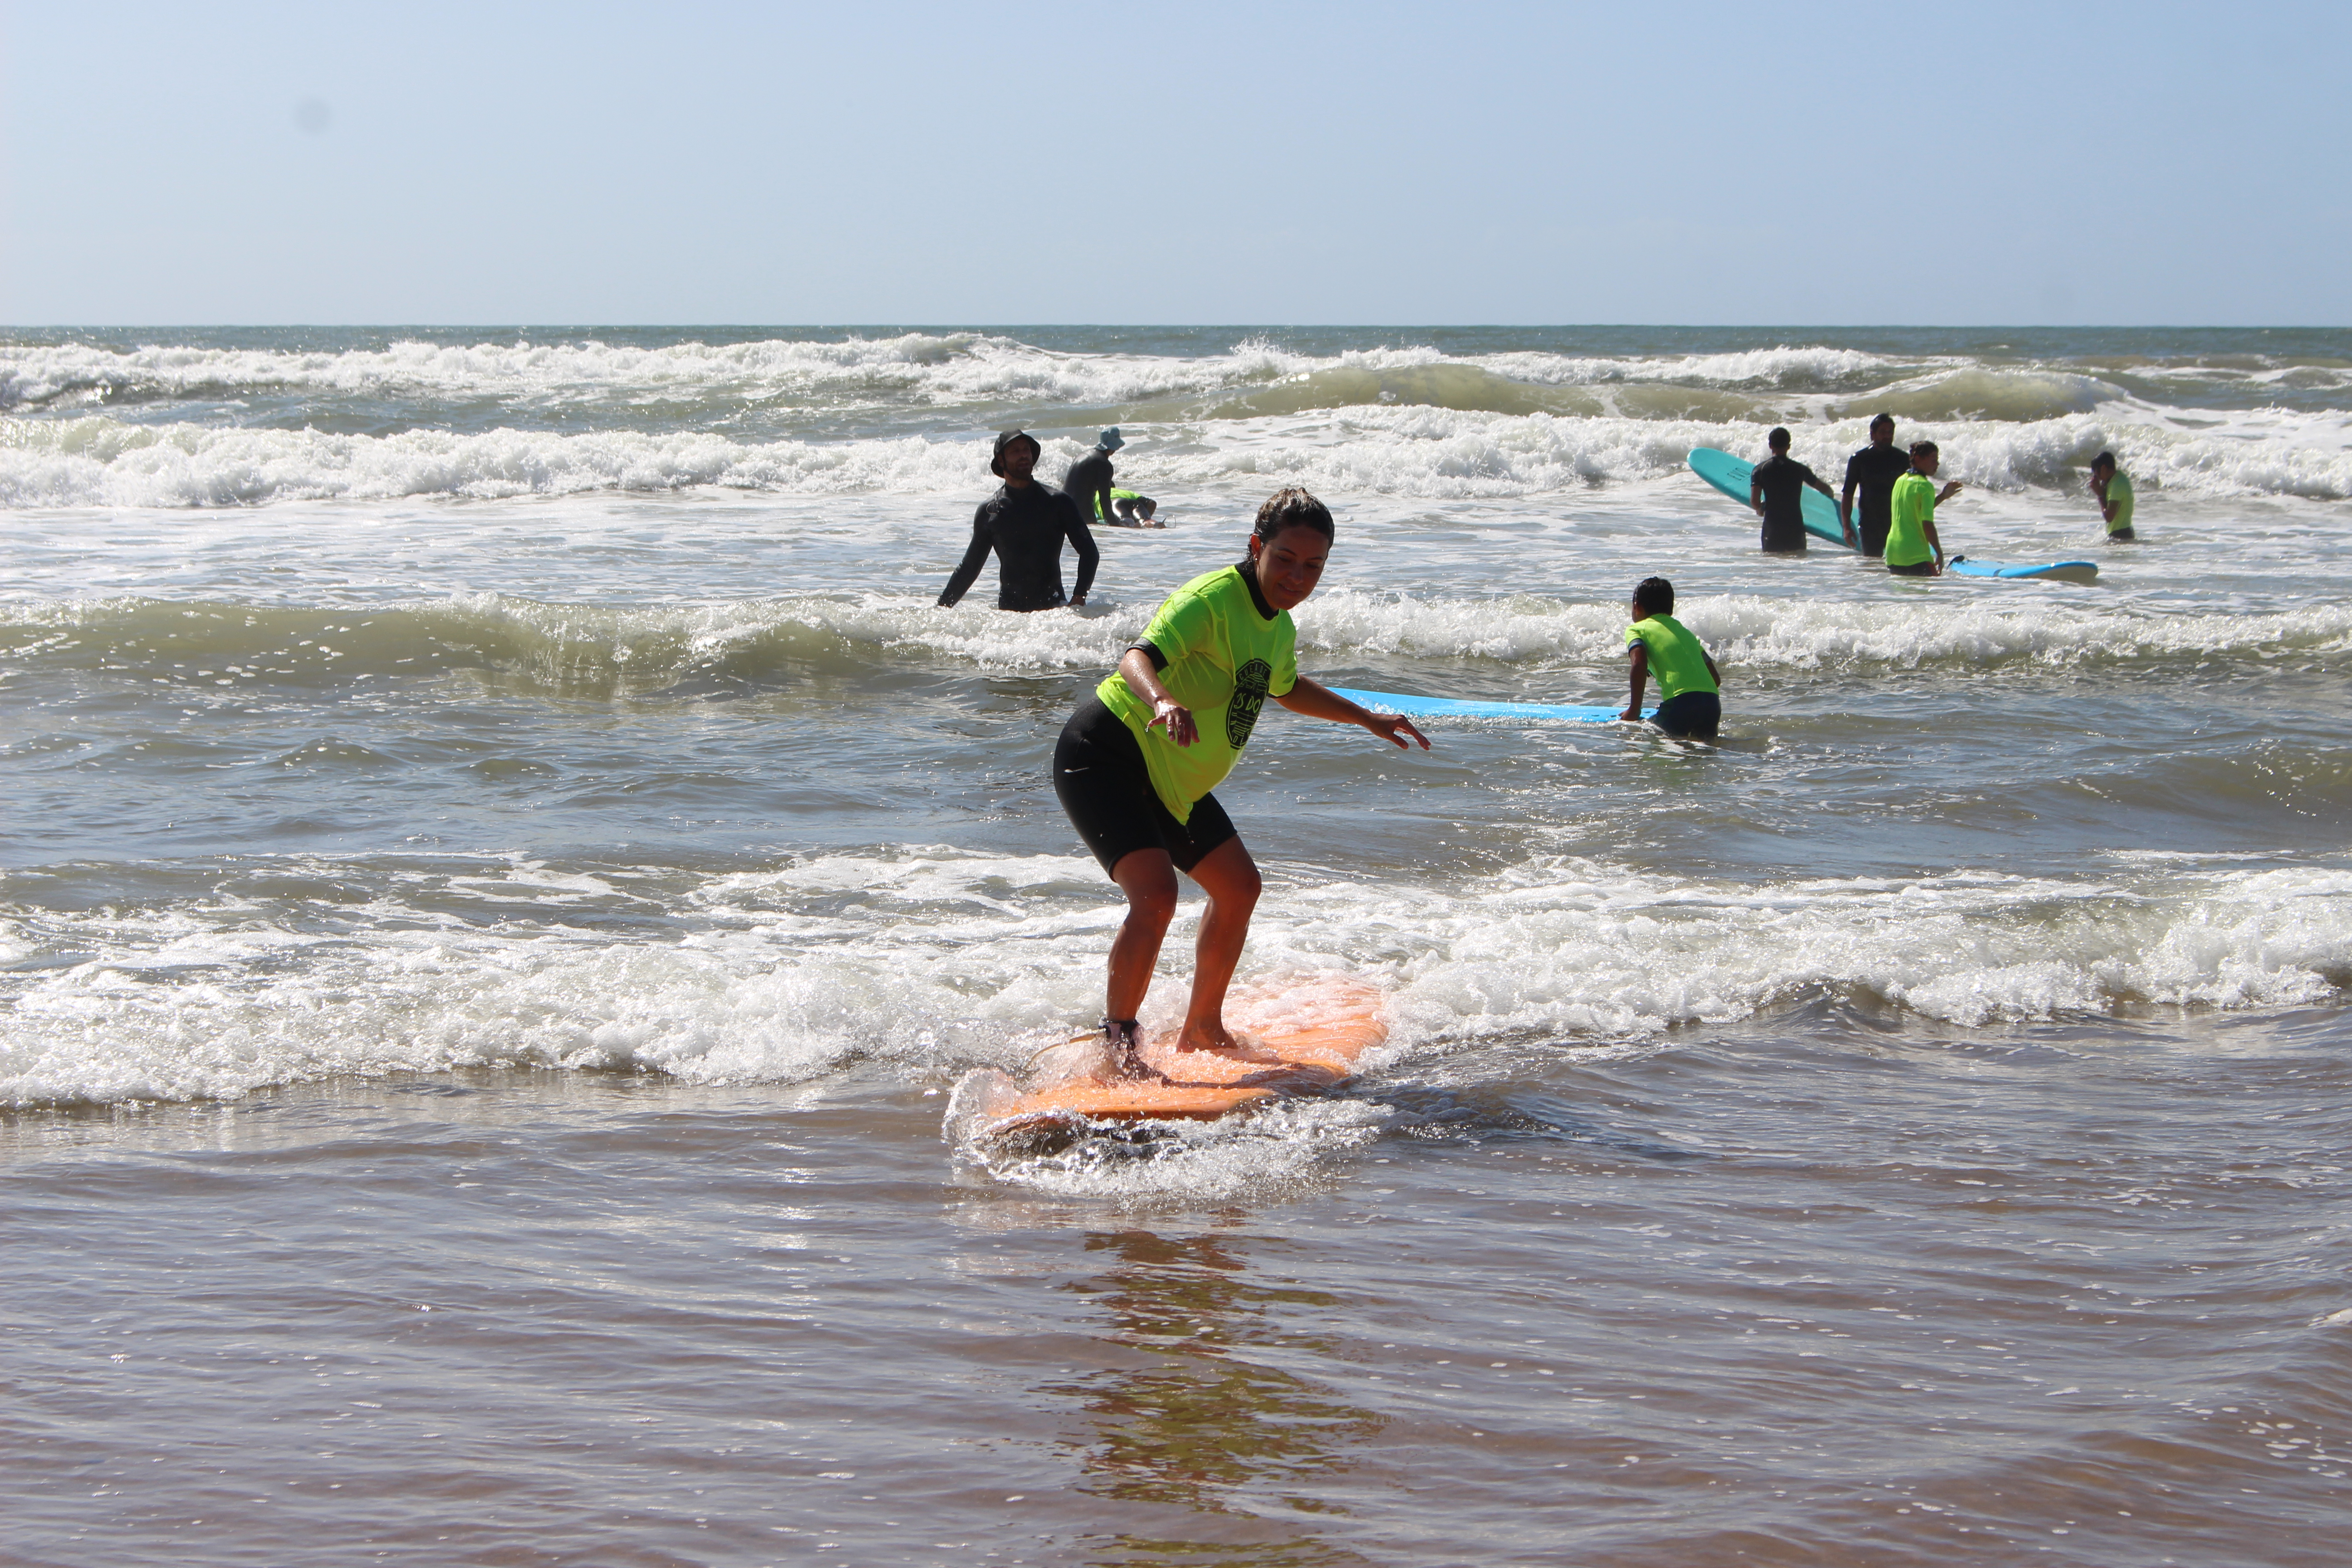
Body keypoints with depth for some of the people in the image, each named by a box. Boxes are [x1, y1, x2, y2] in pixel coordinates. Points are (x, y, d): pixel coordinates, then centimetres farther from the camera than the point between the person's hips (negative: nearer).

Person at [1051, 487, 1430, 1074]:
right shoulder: (1210, 601, -23)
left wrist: (1369, 720, 33)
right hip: (1105, 756, -10)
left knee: (1239, 886, 15)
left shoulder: (1279, 627, 7)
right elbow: (1138, 657, -39)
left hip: (1169, 778, 10)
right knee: (1155, 893, -26)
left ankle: (1202, 1030, 29)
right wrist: (1164, 701, -60)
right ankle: (1117, 1044, -15)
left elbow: (1287, 688, 30)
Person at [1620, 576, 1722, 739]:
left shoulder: (1636, 629, 14)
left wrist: (1634, 710, -1)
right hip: (1713, 702, 5)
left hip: (1681, 701, -5)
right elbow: (1716, 678, 28)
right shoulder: (1685, 631, 32)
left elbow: (1640, 665, -6)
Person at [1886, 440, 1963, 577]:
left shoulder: (1900, 482, 14)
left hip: (1893, 554, 8)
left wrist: (1942, 497, 28)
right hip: (1916, 556, -8)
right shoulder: (1925, 486, -11)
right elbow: (1927, 524, -17)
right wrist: (1939, 553, -10)